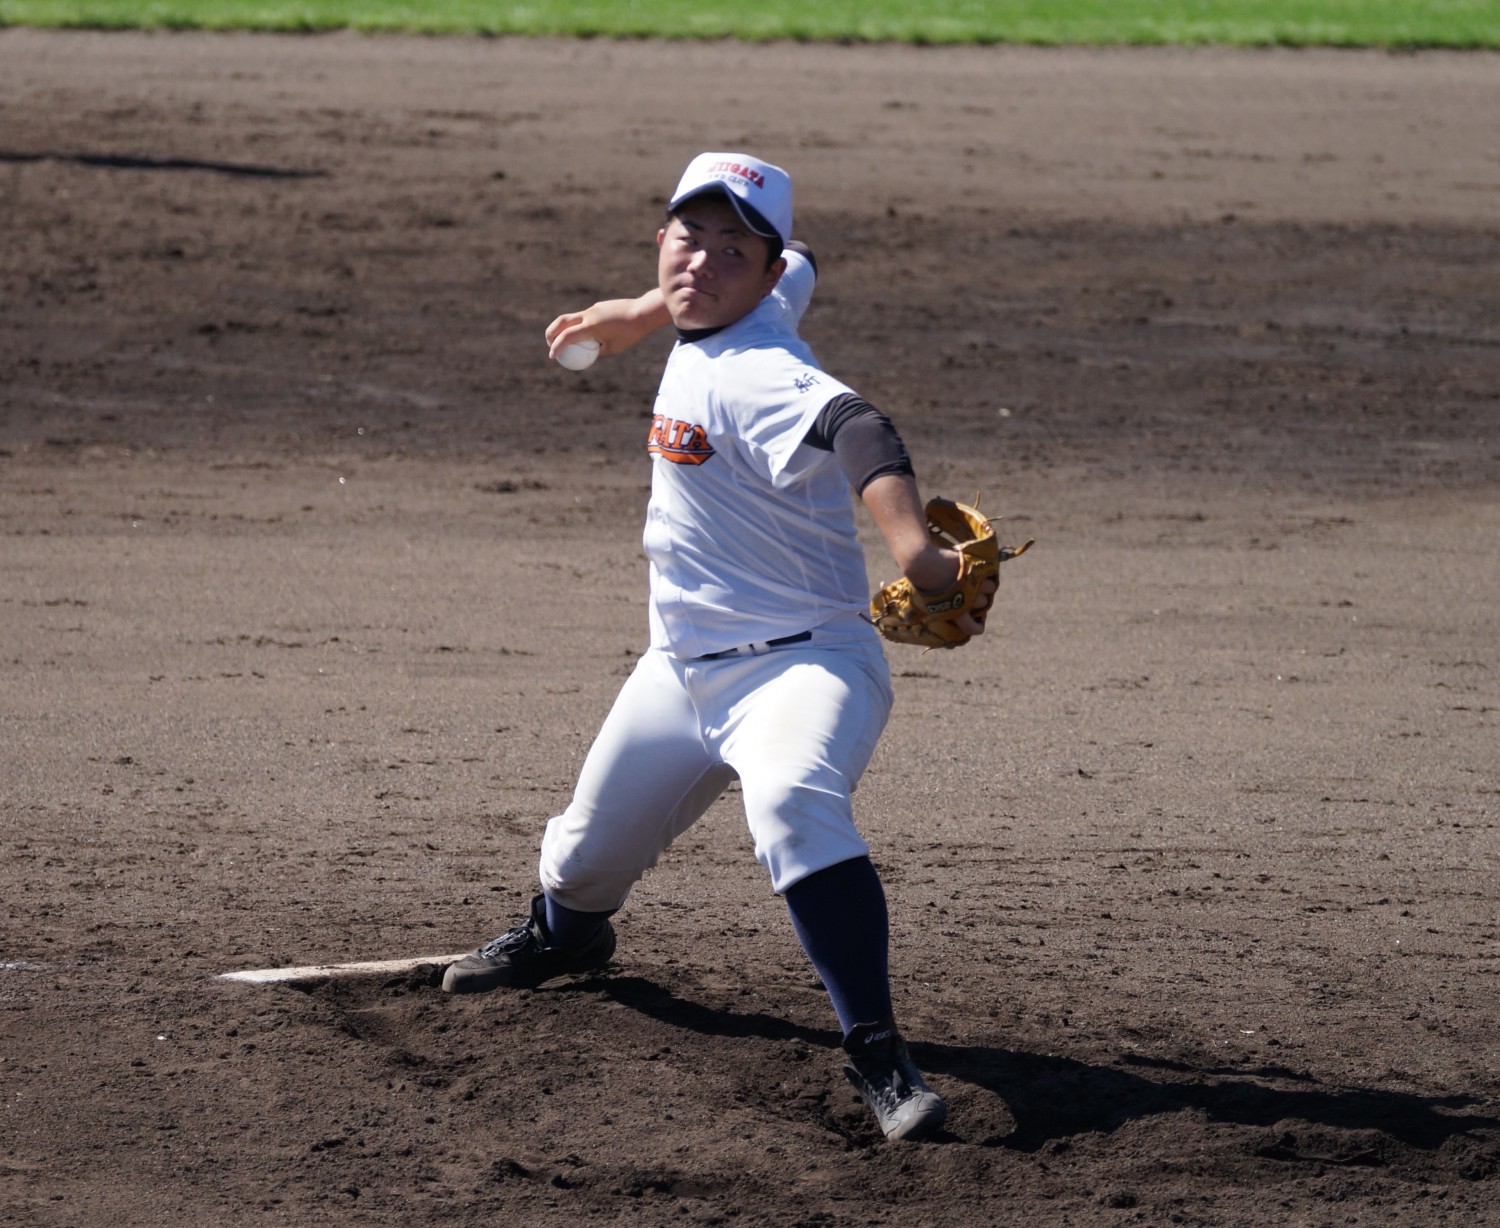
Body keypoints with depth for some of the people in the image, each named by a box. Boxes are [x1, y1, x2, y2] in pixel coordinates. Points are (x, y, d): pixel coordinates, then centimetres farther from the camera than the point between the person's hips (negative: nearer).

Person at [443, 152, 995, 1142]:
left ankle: (878, 1052, -40)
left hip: (800, 662, -9)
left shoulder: (758, 376, -26)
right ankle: (565, 934, 59)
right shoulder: (766, 301, 0)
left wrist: (912, 549, -65)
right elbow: (803, 267, 24)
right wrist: (643, 312, 32)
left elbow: (854, 426, -47)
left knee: (793, 801, -39)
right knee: (588, 852, 23)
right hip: (682, 671, 9)